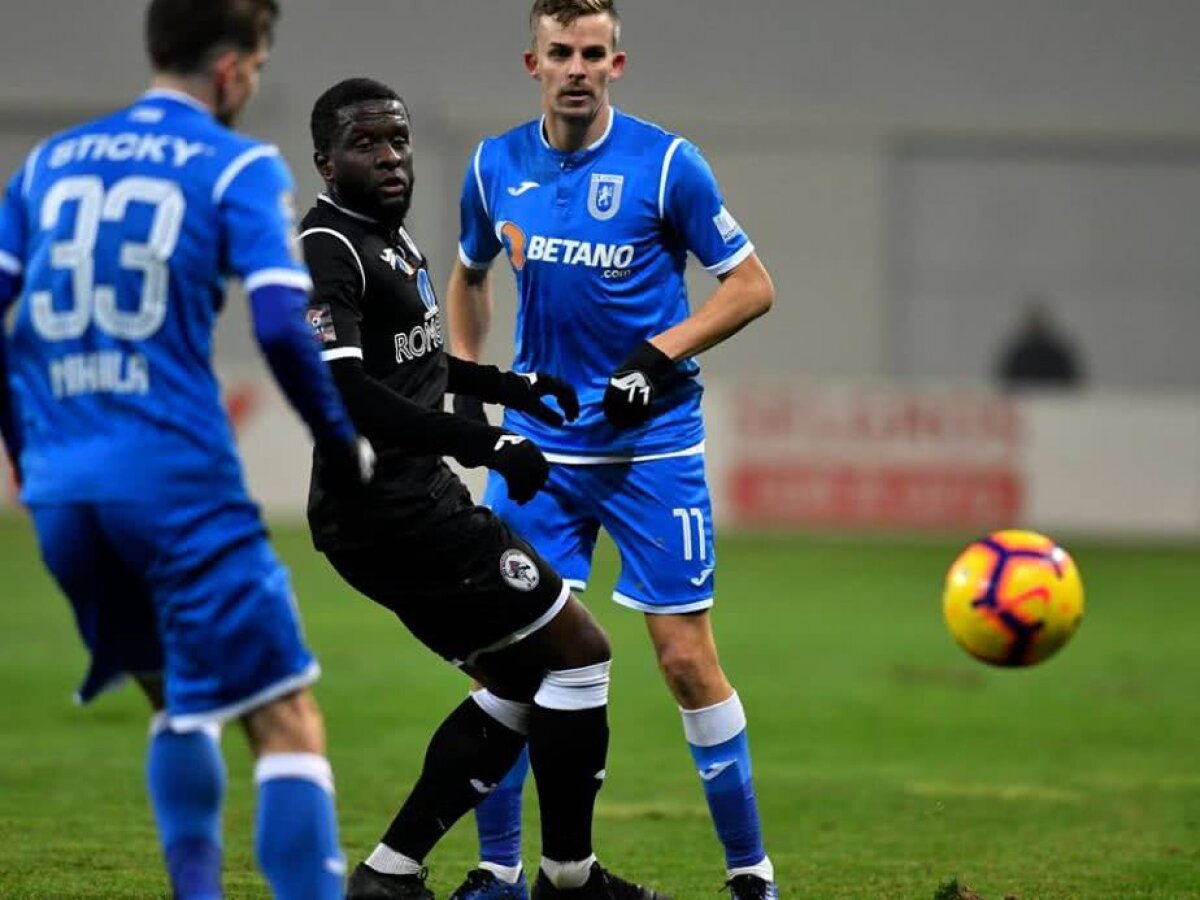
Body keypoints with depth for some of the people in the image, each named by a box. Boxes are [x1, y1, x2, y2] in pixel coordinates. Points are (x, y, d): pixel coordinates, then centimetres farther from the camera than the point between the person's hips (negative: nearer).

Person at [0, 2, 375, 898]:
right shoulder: (239, 169, -1)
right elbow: (281, 327, -12)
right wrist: (348, 455, 0)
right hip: (180, 483, -6)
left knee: (178, 699, 25)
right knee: (287, 723, -6)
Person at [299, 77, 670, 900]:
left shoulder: (388, 236, 14)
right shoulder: (328, 252, -17)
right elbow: (340, 393, -30)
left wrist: (511, 387, 32)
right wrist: (485, 445, -29)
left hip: (415, 502, 11)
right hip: (389, 513, -11)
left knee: (521, 682, 16)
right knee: (578, 650, -4)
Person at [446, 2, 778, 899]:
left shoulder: (665, 162, -8)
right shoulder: (495, 168, 4)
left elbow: (751, 284, -4)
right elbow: (470, 275, 22)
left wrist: (659, 355, -15)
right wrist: (465, 379, 9)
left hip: (652, 442, -3)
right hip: (539, 444, 3)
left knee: (687, 658, -4)